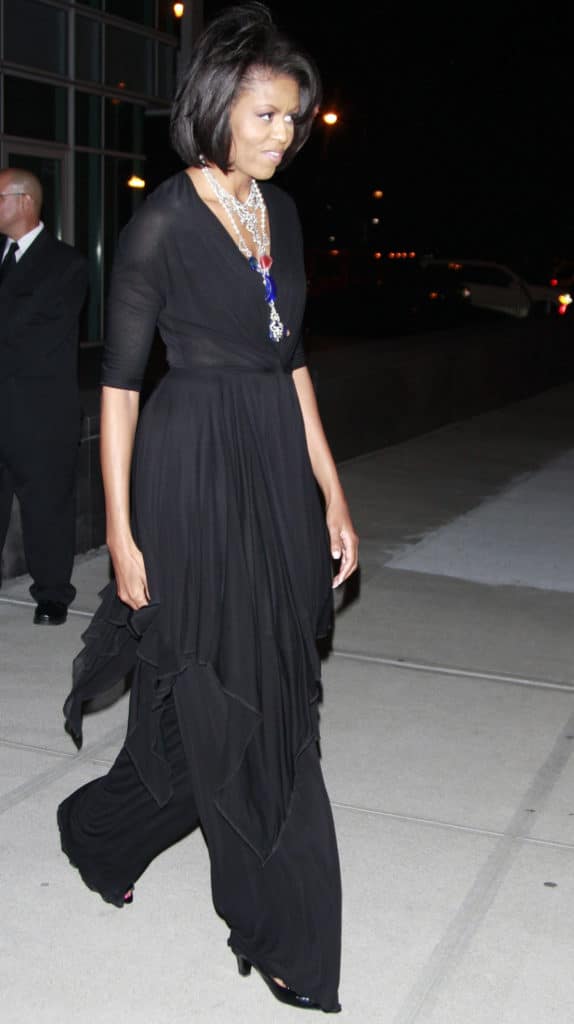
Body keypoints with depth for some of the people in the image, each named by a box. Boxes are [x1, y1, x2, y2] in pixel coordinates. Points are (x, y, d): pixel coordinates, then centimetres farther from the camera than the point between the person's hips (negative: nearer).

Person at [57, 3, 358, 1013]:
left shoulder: (280, 212, 10)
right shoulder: (162, 221, -11)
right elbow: (119, 382, -9)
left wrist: (331, 491, 11)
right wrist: (121, 533, -11)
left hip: (277, 467, 7)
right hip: (194, 470, -7)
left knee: (217, 701, 15)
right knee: (244, 711, 2)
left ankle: (102, 830, 40)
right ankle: (283, 942, 20)